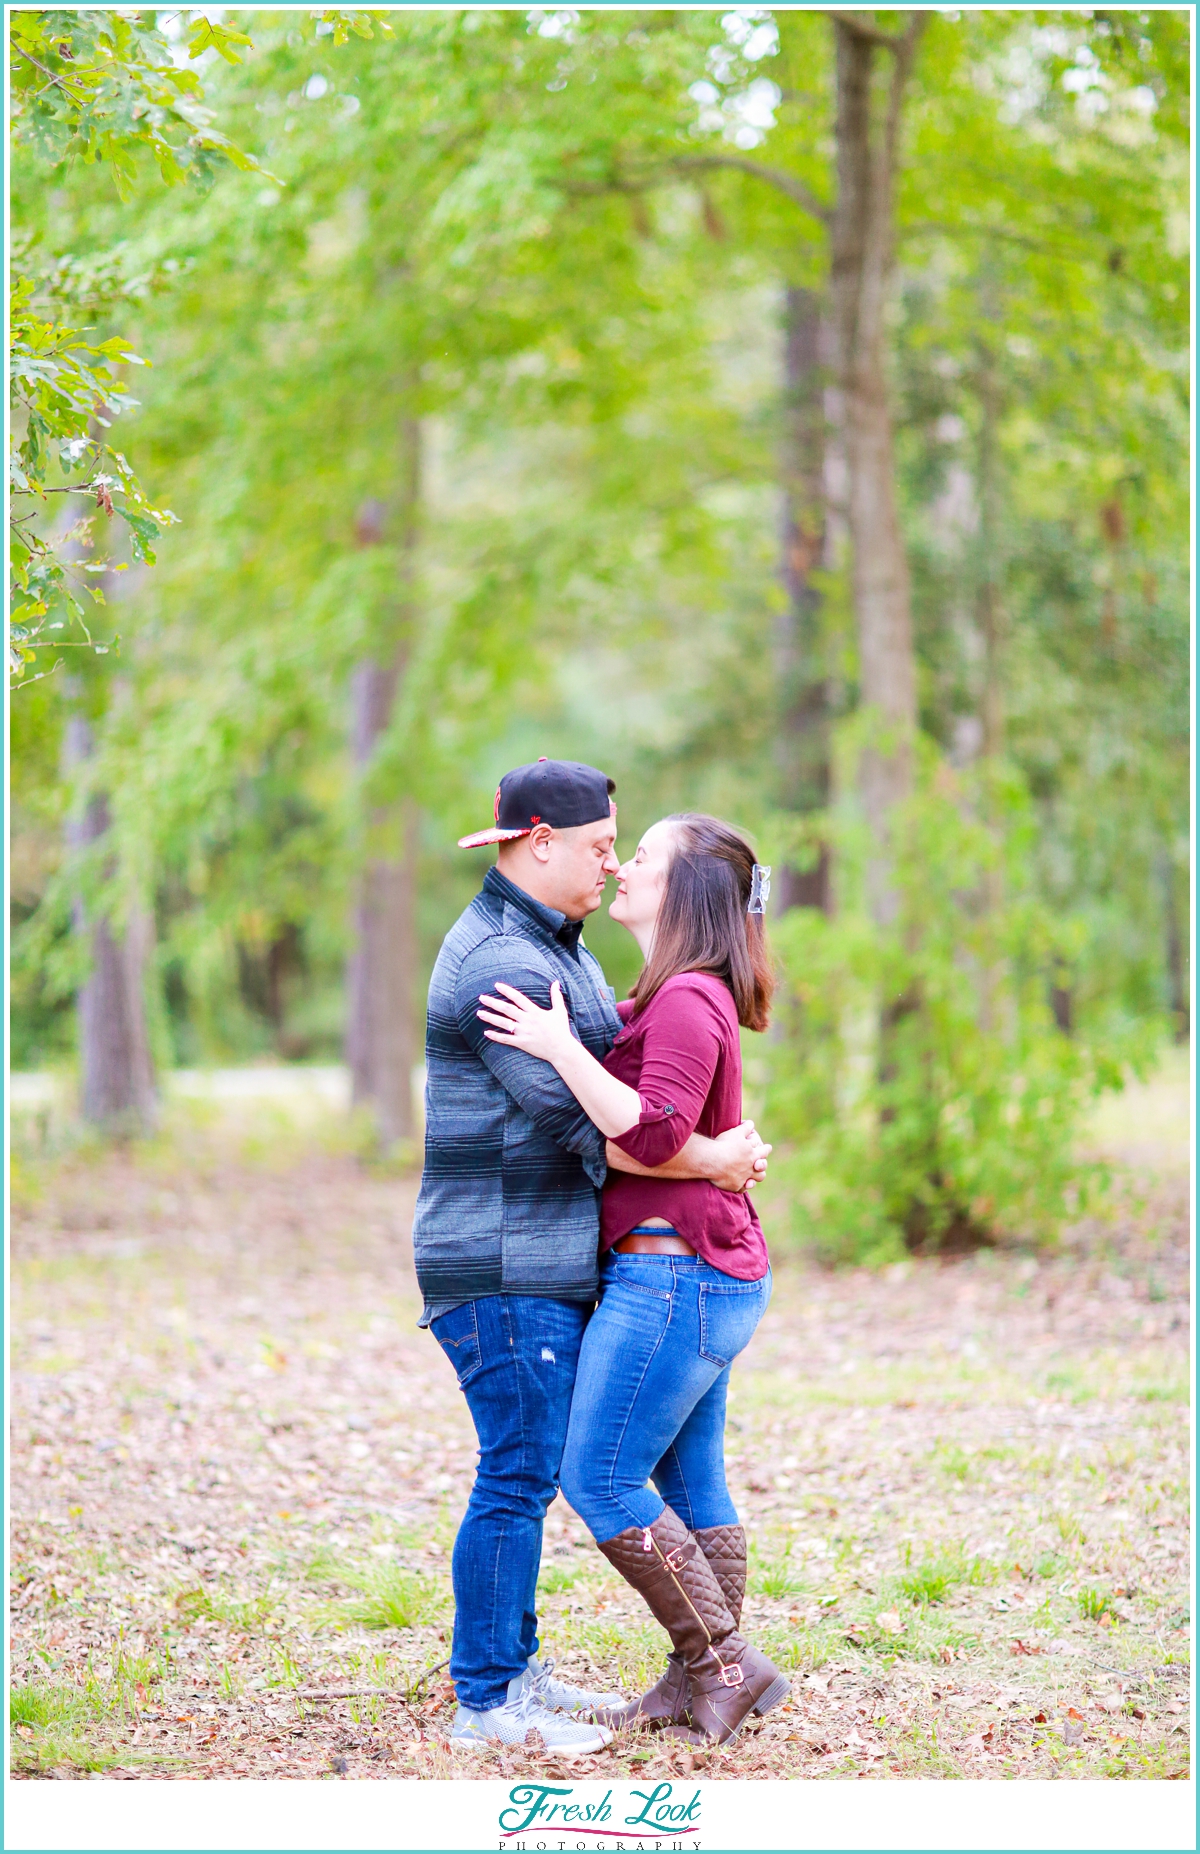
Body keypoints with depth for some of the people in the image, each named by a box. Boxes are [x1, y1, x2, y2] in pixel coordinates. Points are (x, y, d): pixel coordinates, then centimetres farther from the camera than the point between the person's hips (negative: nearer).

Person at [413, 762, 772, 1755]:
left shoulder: (554, 944, 17)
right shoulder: (503, 962, -18)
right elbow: (585, 1123, -21)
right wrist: (713, 1160, -13)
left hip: (551, 1264, 10)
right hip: (507, 1270, -10)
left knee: (530, 1470, 14)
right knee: (519, 1476, -6)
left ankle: (513, 1670, 22)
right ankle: (485, 1702, 0)